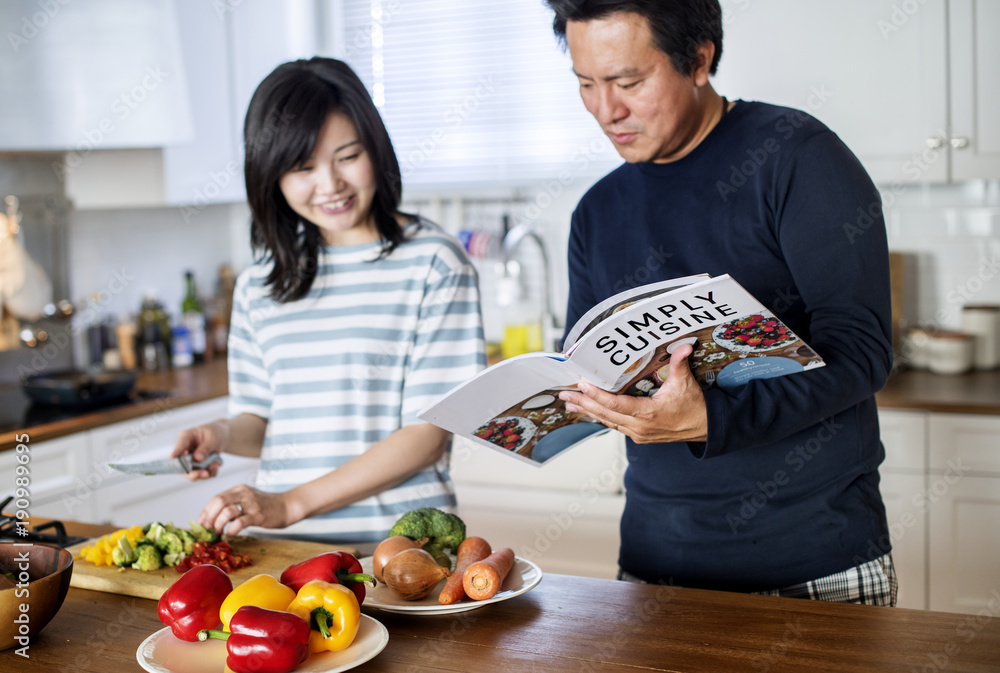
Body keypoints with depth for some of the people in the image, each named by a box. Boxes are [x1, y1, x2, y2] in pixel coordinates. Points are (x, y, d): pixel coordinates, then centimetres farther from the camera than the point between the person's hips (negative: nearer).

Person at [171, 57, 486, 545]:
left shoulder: (433, 264, -2)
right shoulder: (259, 284, 13)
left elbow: (428, 436, -6)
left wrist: (291, 504, -12)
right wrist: (221, 434, -2)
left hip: (396, 541, -4)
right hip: (284, 542, 4)